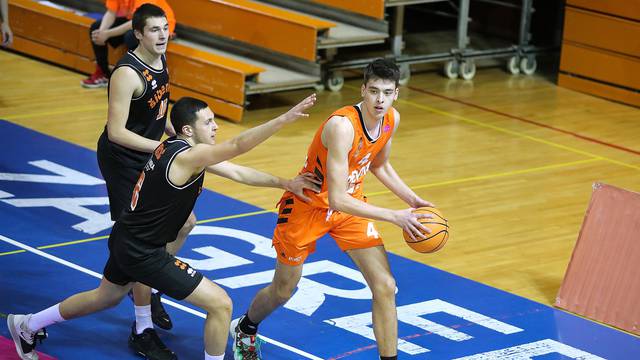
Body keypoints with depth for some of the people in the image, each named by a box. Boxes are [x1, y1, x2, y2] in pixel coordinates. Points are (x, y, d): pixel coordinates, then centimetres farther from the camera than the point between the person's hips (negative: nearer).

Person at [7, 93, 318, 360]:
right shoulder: (187, 157, -25)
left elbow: (237, 172, 5)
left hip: (125, 240, 10)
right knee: (220, 304, -8)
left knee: (105, 297, 34)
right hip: (141, 253, -10)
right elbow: (239, 146, -39)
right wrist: (287, 118, -44)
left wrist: (284, 184, -1)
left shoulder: (173, 147, 3)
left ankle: (26, 325, 48)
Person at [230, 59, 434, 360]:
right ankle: (245, 329, 46)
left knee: (385, 287, -9)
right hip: (308, 206, -5)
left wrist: (413, 201, 1)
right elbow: (336, 199, -36)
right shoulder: (342, 126, -35)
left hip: (351, 204, 6)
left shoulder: (391, 119, -11)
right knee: (282, 291, 14)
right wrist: (394, 216, -33)